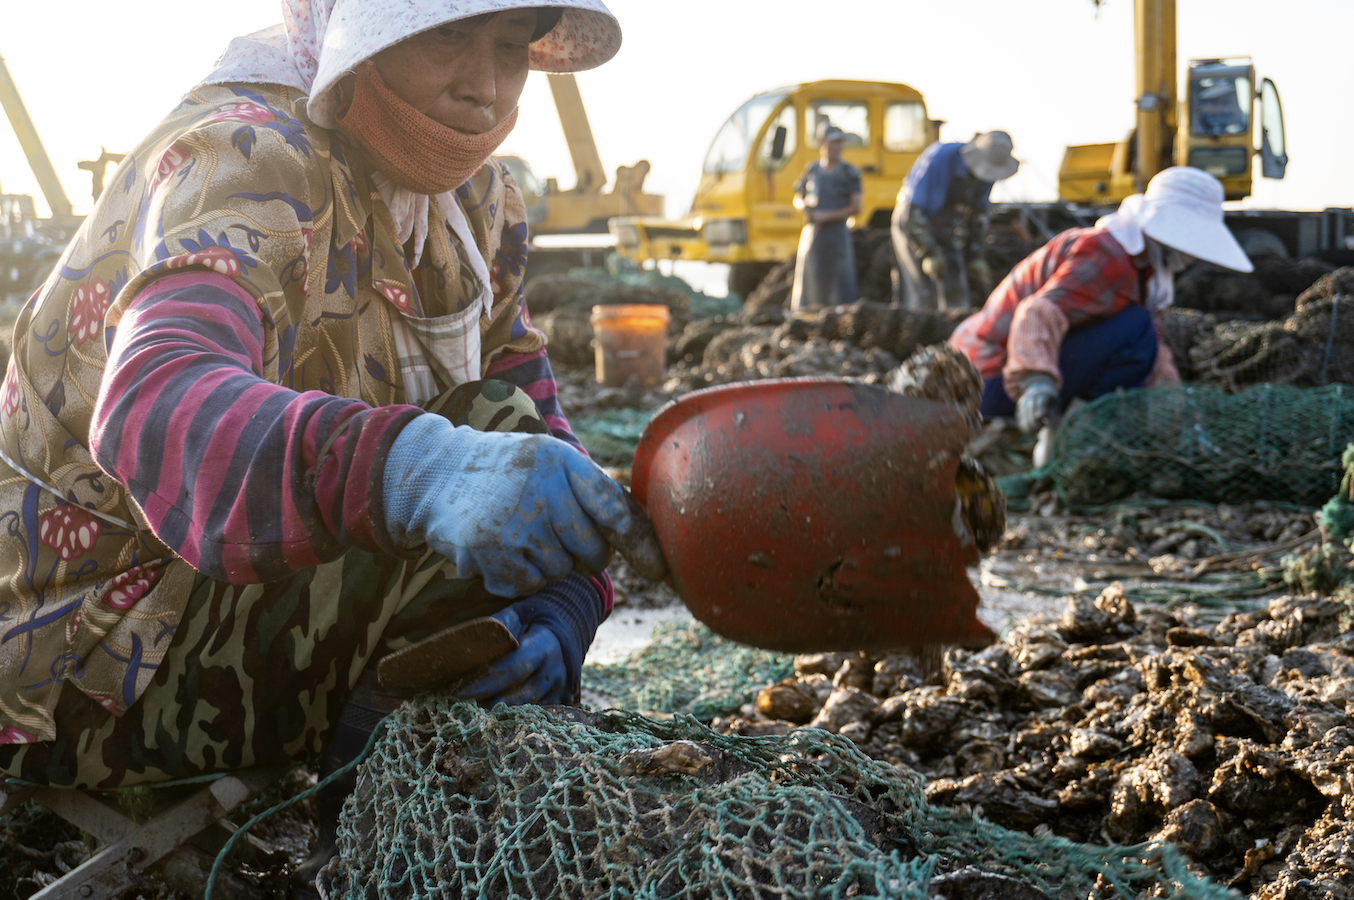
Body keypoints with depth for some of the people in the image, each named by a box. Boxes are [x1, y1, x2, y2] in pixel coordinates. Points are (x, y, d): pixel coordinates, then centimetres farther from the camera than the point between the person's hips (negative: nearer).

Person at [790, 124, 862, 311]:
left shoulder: (849, 173, -2)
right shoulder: (811, 169, 10)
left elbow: (855, 207, -6)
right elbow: (797, 199, 20)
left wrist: (827, 216, -14)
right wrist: (804, 207, -4)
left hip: (837, 233, -4)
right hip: (811, 233, 4)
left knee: (841, 282, -9)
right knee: (809, 282, 6)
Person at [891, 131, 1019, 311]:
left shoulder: (987, 170, -7)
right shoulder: (938, 159, -28)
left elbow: (978, 214, 9)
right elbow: (911, 210, -25)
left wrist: (976, 256, 4)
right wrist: (929, 254, -25)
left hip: (949, 238, 6)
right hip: (914, 232, -6)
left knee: (957, 298, -1)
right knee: (926, 299, -14)